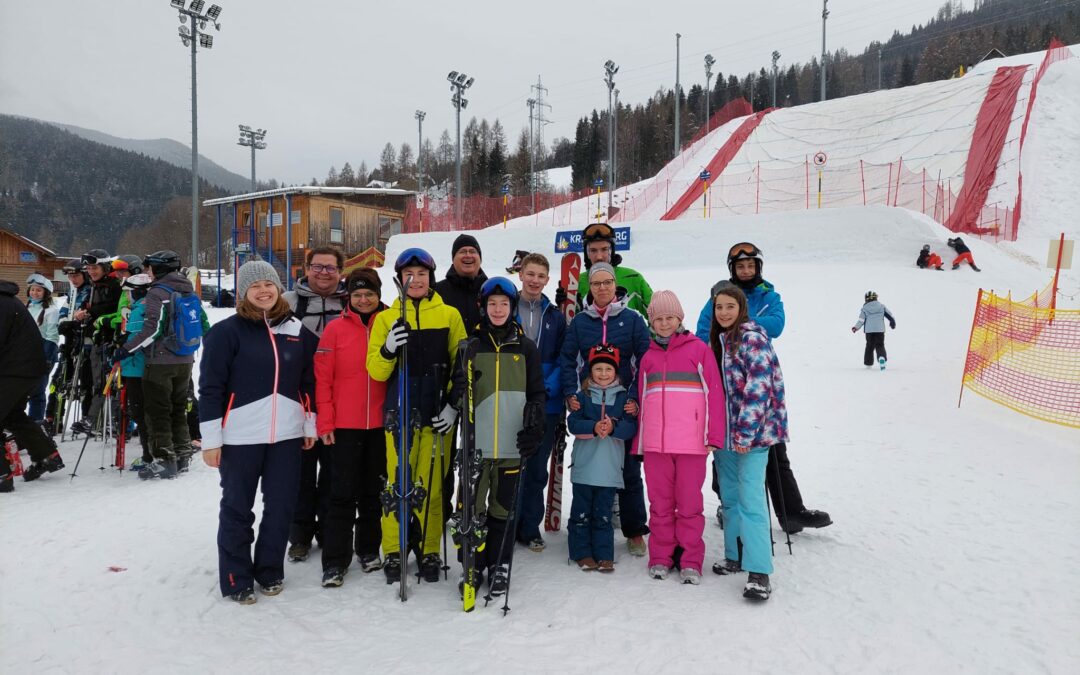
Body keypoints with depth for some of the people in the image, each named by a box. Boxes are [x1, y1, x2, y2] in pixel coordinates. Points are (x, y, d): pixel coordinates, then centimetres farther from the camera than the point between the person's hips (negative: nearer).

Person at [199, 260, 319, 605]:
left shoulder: (296, 330, 8)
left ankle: (270, 570, 25)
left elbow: (309, 381, 14)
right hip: (241, 435, -3)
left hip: (287, 434, 4)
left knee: (281, 505, 9)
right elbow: (211, 387, -5)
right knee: (237, 508, 6)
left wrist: (310, 425, 11)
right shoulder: (227, 332, -4)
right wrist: (211, 438, -8)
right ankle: (235, 579, 18)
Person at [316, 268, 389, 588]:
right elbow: (322, 378, -3)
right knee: (343, 493, 1)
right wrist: (325, 423, -7)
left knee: (373, 490, 13)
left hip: (380, 424, 2)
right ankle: (335, 562, 8)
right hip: (344, 425, -2)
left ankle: (369, 549, 27)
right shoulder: (335, 329, -3)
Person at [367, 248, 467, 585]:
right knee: (397, 483, 0)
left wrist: (454, 404, -3)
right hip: (399, 414, 0)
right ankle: (393, 551, 14)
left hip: (437, 414, 0)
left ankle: (429, 551, 16)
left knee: (432, 486, 3)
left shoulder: (449, 315, 6)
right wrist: (388, 350, -17)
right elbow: (375, 370, 3)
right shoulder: (386, 318, 7)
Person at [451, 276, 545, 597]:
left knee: (503, 508, 8)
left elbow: (536, 393, 7)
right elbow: (456, 390, 8)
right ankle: (472, 566, 17)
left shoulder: (525, 347, 6)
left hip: (511, 443, 0)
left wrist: (533, 429, -4)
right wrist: (460, 392, -15)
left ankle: (499, 567, 21)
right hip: (476, 441, 0)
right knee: (472, 506, 3)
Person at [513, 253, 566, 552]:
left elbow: (563, 360, 6)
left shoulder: (555, 317, 9)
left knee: (537, 470, 10)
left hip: (546, 405, 2)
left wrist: (549, 387, -10)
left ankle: (530, 528, 22)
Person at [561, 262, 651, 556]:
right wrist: (570, 394, -5)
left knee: (629, 469, 4)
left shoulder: (632, 319, 2)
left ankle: (634, 532, 15)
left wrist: (636, 398, -11)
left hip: (625, 405, -1)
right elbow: (567, 360, 8)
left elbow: (645, 361, -2)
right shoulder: (579, 321, 7)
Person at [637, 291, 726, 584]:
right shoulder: (648, 357, 14)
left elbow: (714, 393, -1)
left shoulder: (699, 349, 3)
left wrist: (714, 436, -7)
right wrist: (639, 443, 12)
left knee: (690, 503, 3)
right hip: (655, 443, 3)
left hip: (691, 442, -3)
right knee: (660, 503, 9)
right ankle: (660, 558, 19)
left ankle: (691, 561, 13)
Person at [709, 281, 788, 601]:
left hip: (752, 430, -8)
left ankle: (759, 572, -10)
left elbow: (758, 389, -18)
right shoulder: (717, 339, 13)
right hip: (725, 432, 8)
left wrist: (746, 432, -20)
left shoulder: (753, 338, -12)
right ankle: (734, 556, 29)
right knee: (730, 496, 15)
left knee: (750, 498, -13)